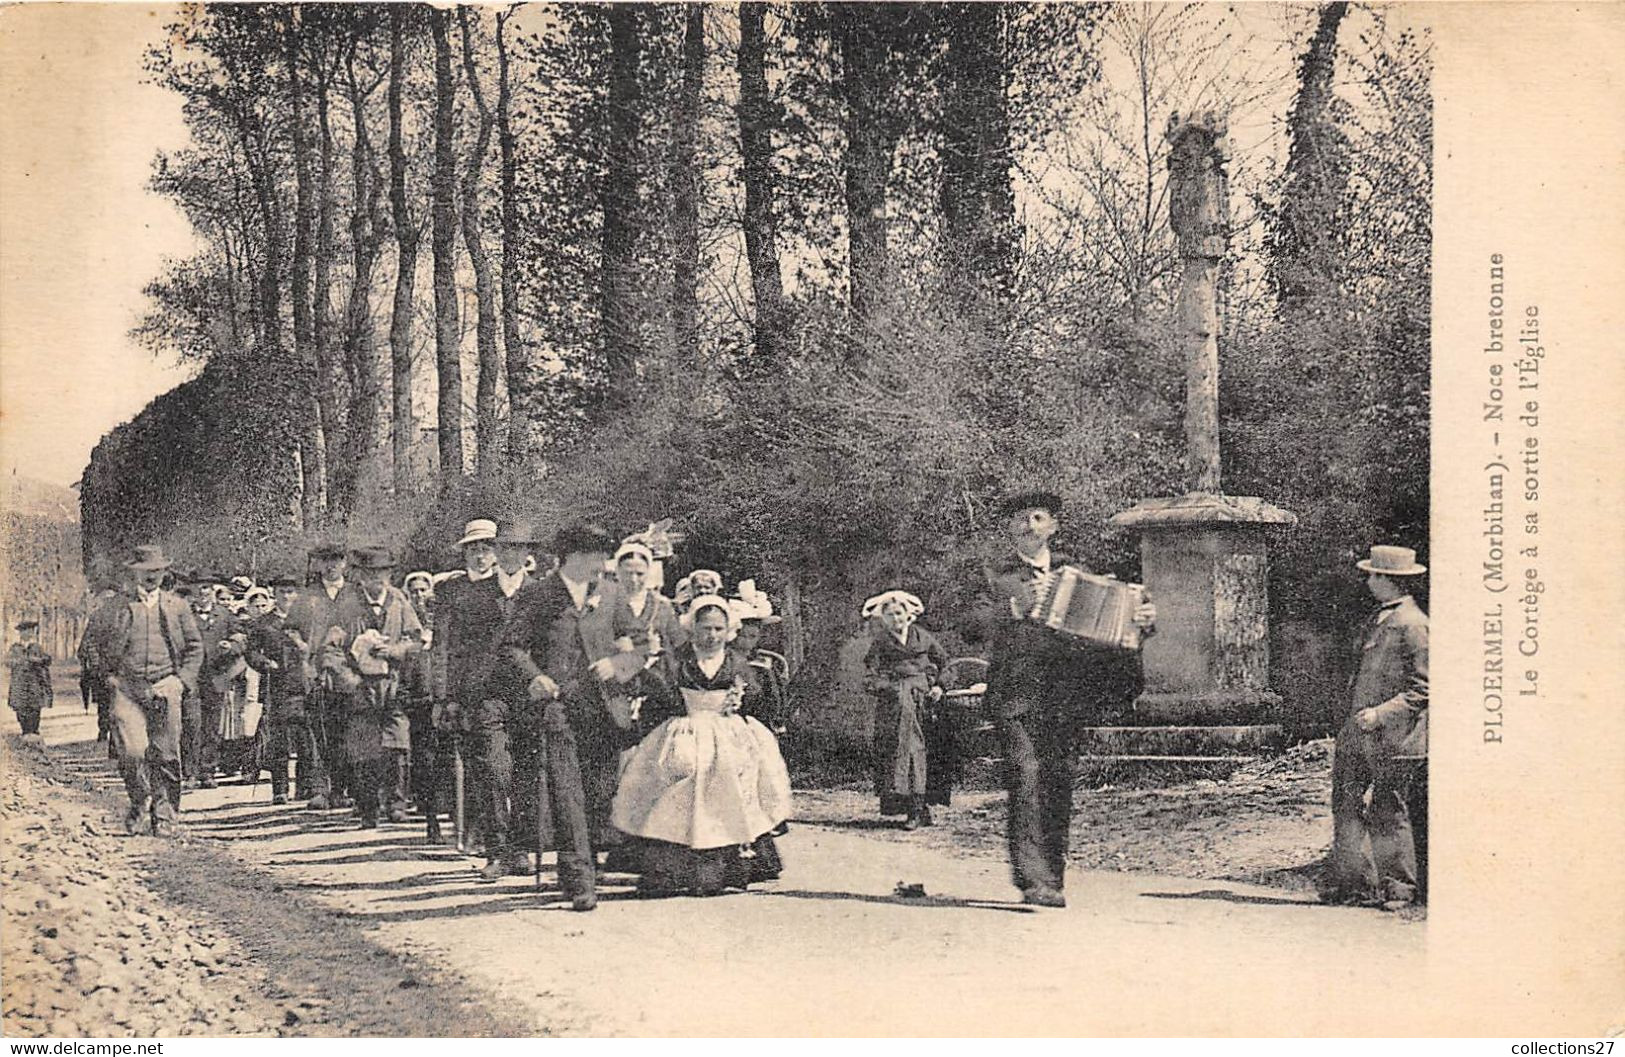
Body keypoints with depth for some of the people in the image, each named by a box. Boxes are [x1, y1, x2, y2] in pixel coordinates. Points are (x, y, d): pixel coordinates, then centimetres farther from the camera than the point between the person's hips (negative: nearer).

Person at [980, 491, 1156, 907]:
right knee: (1027, 777, -15)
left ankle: (1052, 877, 12)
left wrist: (1142, 621, -7)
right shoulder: (997, 574, 8)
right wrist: (1016, 607, -26)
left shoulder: (1072, 569, 19)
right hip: (1017, 691, -3)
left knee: (1059, 781, 2)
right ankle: (1035, 880, -19)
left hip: (1065, 692, 3)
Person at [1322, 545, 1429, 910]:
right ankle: (1351, 880, 17)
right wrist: (1357, 714, 16)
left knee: (1388, 814, 1)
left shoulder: (1412, 625, -13)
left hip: (1392, 737, -8)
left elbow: (1424, 688, -15)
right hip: (1359, 730, 8)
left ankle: (1398, 889, 13)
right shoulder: (1376, 620, 14)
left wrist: (1381, 714, -19)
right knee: (1346, 802, 9)